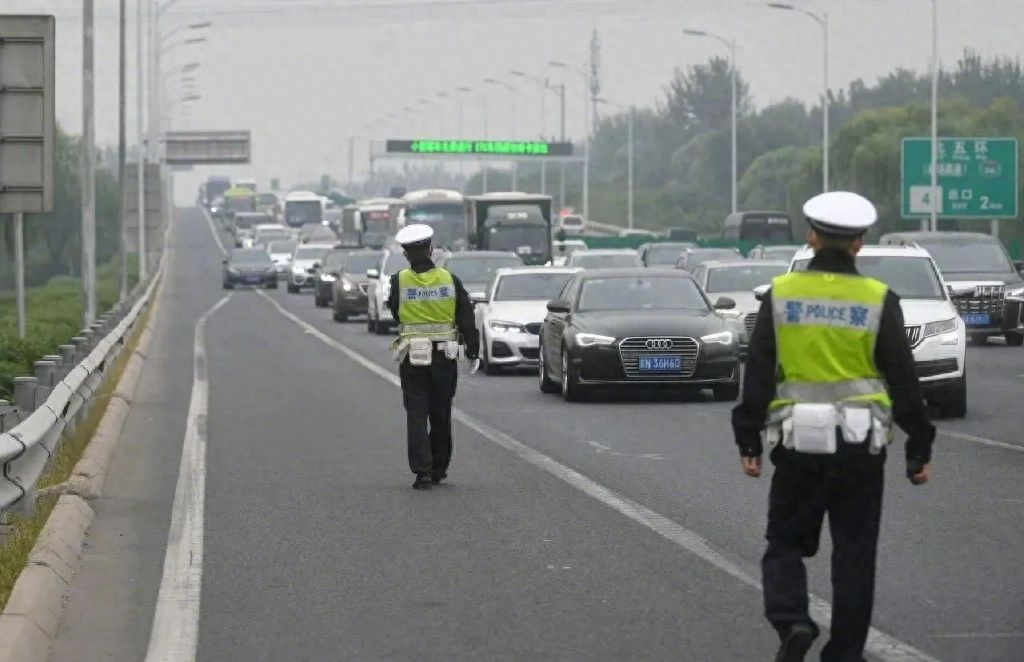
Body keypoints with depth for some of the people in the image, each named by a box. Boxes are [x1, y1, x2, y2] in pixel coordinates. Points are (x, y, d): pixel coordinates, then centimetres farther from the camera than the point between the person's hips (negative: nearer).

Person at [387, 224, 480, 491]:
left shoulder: (399, 281, -7)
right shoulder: (449, 280, -3)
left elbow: (393, 311, 6)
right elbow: (467, 319, 0)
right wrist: (473, 352, 6)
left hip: (411, 357, -2)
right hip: (444, 356, 2)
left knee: (417, 415, 0)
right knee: (441, 414, 15)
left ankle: (422, 471, -10)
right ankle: (439, 468, 24)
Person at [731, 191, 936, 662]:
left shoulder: (781, 293, -1)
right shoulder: (879, 301, -4)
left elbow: (757, 374, 0)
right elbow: (903, 380, -1)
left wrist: (748, 442, 7)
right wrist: (919, 450, 6)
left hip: (799, 445, 0)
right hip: (861, 446, 0)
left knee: (786, 542, 11)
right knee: (854, 553, 9)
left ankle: (791, 621, -13)